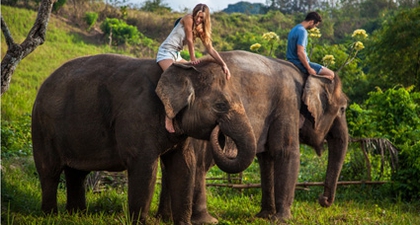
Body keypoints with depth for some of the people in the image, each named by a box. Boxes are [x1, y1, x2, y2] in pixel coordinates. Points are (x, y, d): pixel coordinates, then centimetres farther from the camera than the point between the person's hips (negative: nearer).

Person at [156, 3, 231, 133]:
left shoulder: (200, 30, 9)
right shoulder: (188, 19, -12)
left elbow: (210, 49, 5)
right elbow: (190, 40, -14)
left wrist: (223, 64, -4)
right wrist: (193, 58, -9)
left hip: (177, 55, 9)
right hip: (166, 52, -9)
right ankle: (168, 117, -32)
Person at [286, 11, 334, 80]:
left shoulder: (295, 29, 13)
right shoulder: (302, 31, -18)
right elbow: (300, 53, -26)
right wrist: (309, 69, -19)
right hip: (300, 64, -10)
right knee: (330, 74, -12)